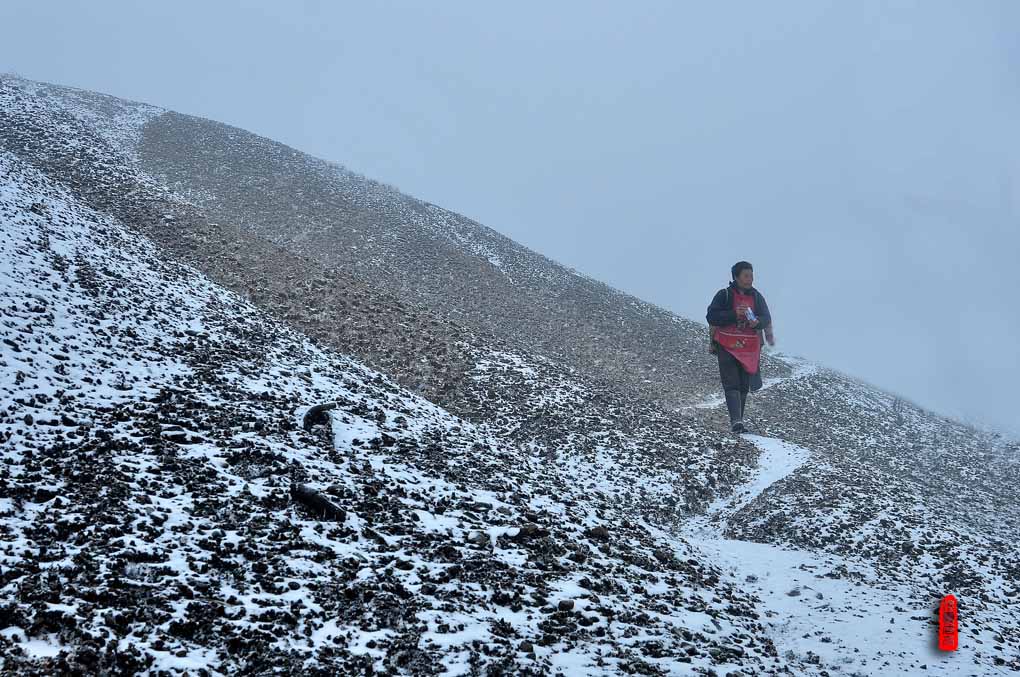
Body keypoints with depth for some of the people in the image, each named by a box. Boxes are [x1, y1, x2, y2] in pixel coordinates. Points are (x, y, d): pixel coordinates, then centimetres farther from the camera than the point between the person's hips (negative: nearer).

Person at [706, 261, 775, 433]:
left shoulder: (756, 296, 8)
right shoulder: (724, 295, -2)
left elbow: (767, 318, 8)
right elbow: (711, 316, -9)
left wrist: (758, 322, -16)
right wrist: (734, 315, -20)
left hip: (750, 348, 4)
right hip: (727, 347, -4)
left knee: (744, 386, 8)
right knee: (732, 385, -13)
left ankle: (738, 421, 18)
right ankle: (736, 421, -22)